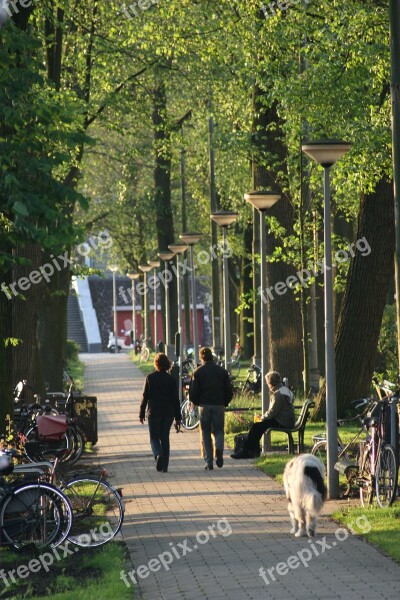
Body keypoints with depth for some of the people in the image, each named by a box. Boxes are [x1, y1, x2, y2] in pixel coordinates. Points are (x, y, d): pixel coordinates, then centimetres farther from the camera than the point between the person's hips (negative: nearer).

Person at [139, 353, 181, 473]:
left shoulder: (150, 378, -5)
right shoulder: (171, 379, -2)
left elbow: (145, 397, -3)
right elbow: (175, 399, -1)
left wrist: (141, 413, 5)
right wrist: (178, 418, 3)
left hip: (153, 413, -2)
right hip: (168, 413, 2)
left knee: (154, 437, 8)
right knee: (165, 438, 10)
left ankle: (158, 454, -23)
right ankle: (164, 466, 8)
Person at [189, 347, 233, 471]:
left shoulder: (198, 372, -3)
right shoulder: (222, 371, 3)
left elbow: (193, 392, -5)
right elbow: (229, 390, 4)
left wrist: (197, 403, 13)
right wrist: (225, 403, 17)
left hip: (204, 406, -1)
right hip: (219, 405, 1)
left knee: (206, 433, 6)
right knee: (218, 430, 10)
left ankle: (209, 462, 2)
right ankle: (219, 449, -21)